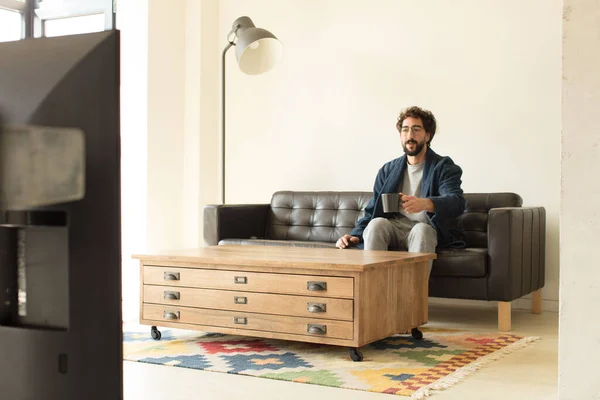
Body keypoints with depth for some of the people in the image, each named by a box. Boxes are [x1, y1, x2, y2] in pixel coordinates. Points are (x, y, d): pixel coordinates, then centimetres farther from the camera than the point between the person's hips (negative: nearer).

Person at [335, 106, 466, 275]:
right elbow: (372, 210, 16)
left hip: (427, 230, -3)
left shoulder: (444, 167, 4)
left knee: (422, 230, -36)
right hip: (394, 228, 3)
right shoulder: (388, 170, 17)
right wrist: (356, 236, -6)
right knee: (377, 223, -30)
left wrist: (425, 203, -38)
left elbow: (457, 202, -16)